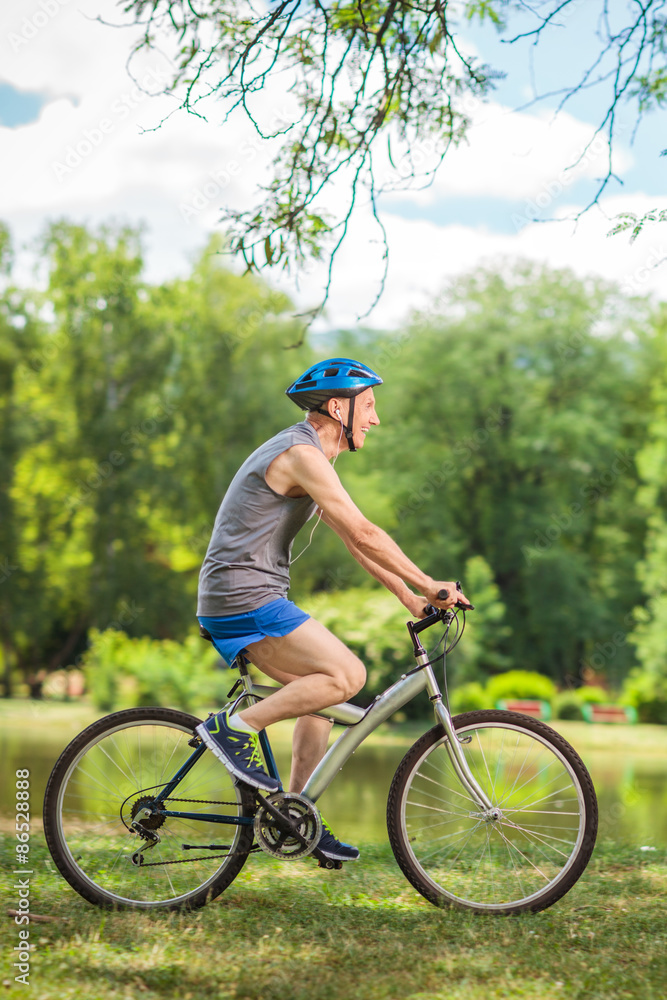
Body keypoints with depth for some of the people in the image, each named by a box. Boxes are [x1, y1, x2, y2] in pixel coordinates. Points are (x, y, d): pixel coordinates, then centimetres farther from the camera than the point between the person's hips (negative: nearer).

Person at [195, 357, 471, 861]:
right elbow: (364, 534, -18)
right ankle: (235, 728, -10)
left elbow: (354, 539, 21)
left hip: (245, 599, 10)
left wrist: (408, 596, 17)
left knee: (324, 687, 13)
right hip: (245, 599, -10)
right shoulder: (302, 453, -14)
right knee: (348, 674, -15)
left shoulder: (310, 456, 18)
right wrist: (430, 584, -13)